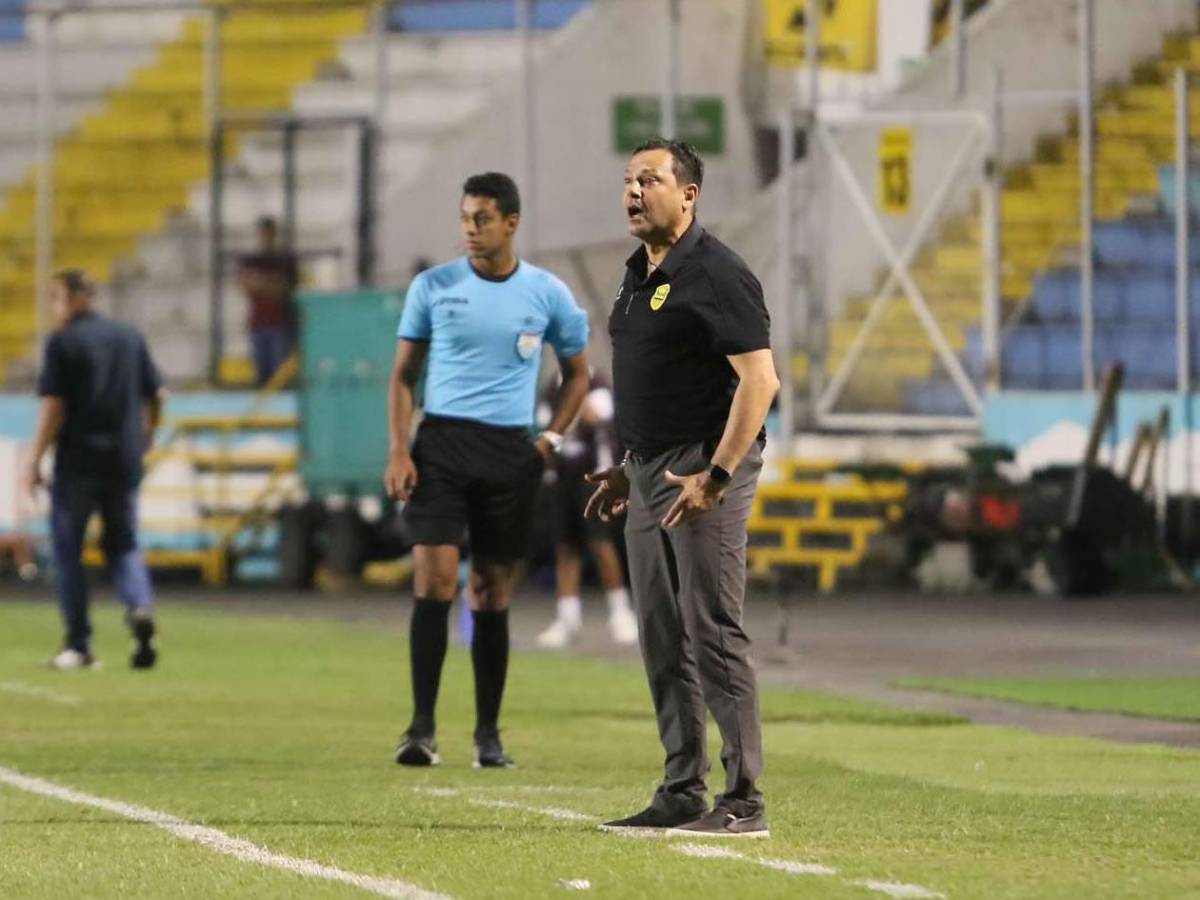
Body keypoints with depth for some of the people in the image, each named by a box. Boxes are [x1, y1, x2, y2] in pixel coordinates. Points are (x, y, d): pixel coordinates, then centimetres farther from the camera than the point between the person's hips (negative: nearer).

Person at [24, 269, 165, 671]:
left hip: (77, 461, -5)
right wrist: (143, 439, 28)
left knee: (67, 550, 6)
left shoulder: (62, 343, -7)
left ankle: (78, 644, 4)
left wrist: (35, 460, -8)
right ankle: (141, 605, -14)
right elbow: (156, 395, 14)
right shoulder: (131, 338, 10)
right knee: (123, 545, 15)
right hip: (124, 464, 5)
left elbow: (53, 407, -13)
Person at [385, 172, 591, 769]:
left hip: (509, 452, 1)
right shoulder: (433, 287, 3)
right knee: (433, 580, -12)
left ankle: (488, 735, 13)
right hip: (441, 444, -1)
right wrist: (399, 452, -3)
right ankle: (422, 729, -11)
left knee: (493, 595, 4)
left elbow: (577, 373, 16)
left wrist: (552, 439, 3)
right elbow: (404, 374, 8)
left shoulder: (547, 294, 3)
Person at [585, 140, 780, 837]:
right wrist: (629, 466, 21)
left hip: (704, 471, -10)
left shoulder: (714, 274, -13)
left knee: (714, 635, -10)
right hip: (652, 473, 10)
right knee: (664, 642, 10)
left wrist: (715, 474, -24)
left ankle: (745, 803, -9)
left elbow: (759, 379, -19)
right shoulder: (640, 276, 16)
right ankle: (681, 795, 15)